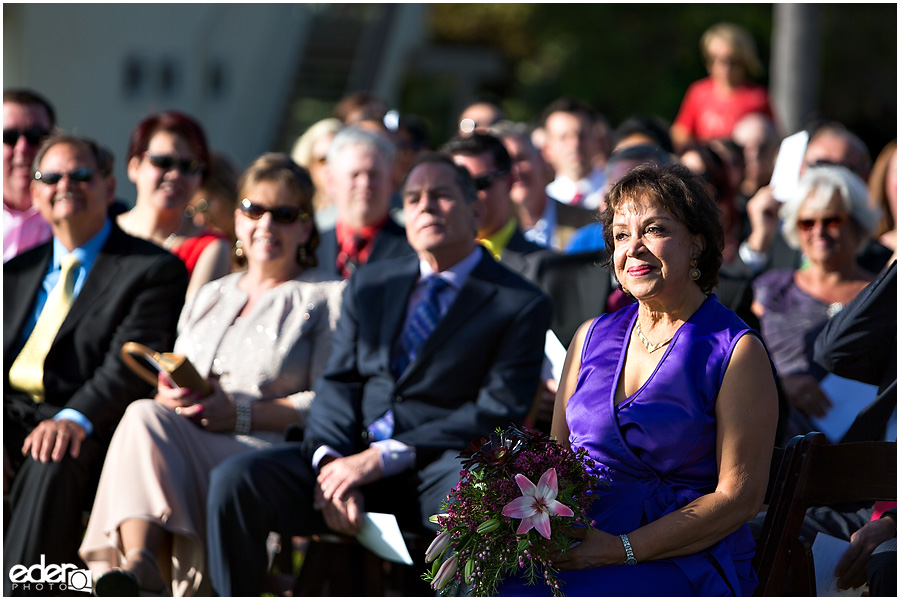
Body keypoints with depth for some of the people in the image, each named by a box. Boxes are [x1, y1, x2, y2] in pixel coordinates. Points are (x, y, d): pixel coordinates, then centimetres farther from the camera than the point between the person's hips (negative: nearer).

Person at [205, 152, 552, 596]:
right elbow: (338, 384, 13)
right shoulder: (369, 285, 21)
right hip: (352, 455, 4)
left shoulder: (521, 305, 5)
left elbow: (501, 410, -6)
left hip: (440, 465, -4)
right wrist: (331, 461, -10)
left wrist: (384, 458, -14)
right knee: (235, 480, -21)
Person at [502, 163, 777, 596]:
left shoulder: (737, 351, -3)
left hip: (684, 559, -5)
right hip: (577, 550, 5)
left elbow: (739, 496, -8)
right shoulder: (592, 337, 16)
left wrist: (622, 549, -17)